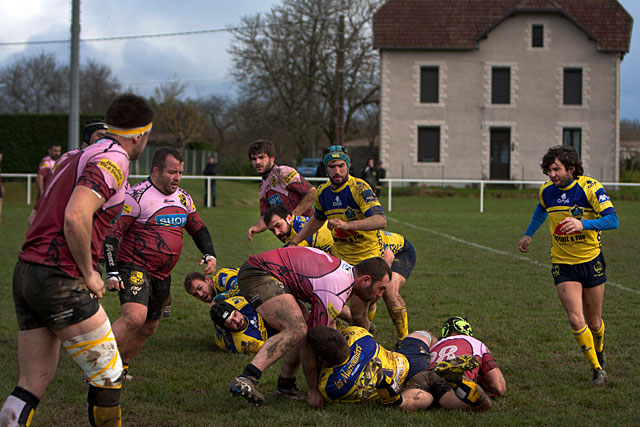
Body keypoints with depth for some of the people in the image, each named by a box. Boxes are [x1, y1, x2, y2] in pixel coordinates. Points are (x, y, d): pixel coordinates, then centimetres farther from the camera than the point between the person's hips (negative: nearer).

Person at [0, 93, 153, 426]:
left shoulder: (80, 157, 20)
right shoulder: (113, 159, -10)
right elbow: (75, 217, -24)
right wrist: (89, 274, -12)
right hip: (60, 280, -9)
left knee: (34, 382, 10)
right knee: (108, 375, 2)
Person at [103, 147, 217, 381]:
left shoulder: (183, 198, 9)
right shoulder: (136, 196, -14)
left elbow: (198, 228, 24)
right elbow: (112, 234, -14)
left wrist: (210, 255, 8)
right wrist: (112, 272, -21)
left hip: (162, 275, 8)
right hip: (134, 268, -8)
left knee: (148, 328, 13)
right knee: (134, 317, -28)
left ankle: (120, 370, 30)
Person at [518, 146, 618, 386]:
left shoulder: (591, 188, -15)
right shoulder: (546, 191, -2)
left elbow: (612, 220, -25)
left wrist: (583, 224, -38)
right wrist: (529, 234, 18)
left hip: (591, 261, -2)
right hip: (562, 264, 2)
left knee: (594, 323, 9)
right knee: (576, 320, -15)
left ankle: (599, 351, 43)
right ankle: (597, 369, 0)